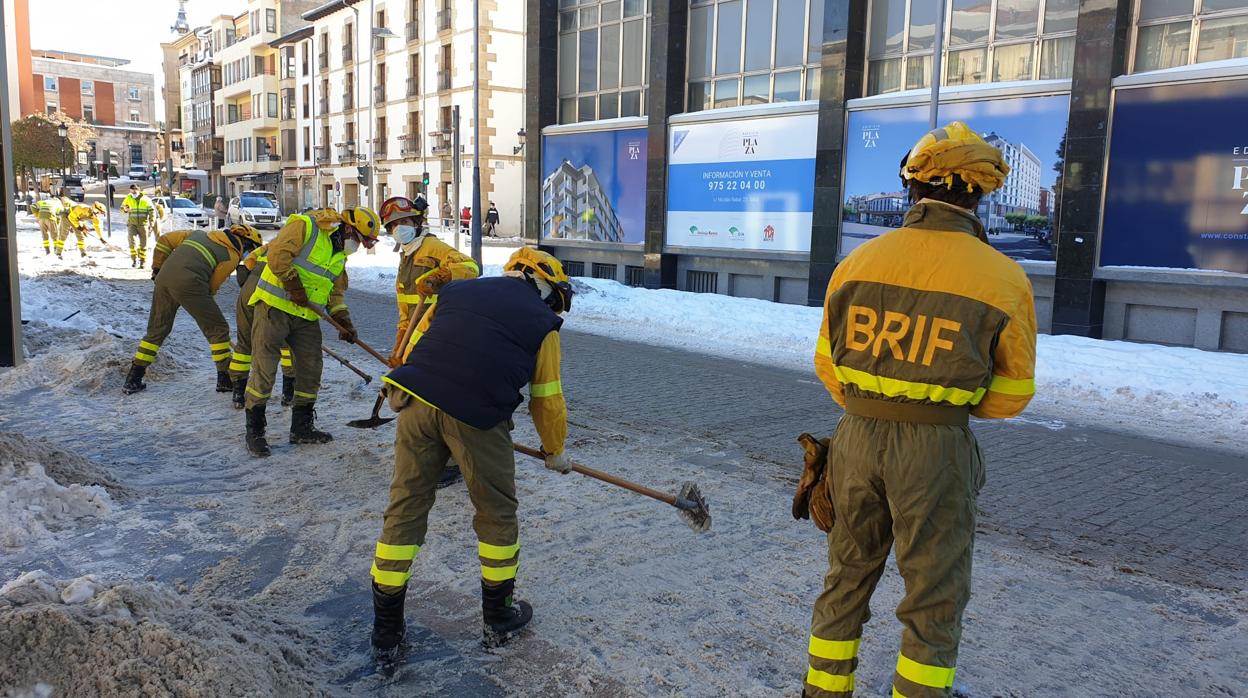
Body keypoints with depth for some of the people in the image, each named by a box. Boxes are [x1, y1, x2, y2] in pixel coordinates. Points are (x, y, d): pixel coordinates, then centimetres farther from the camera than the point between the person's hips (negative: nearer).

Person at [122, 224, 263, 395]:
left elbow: (165, 240, 25)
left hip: (163, 279, 7)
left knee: (157, 329, 20)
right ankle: (225, 379, 9)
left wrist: (157, 269, 30)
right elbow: (212, 284, 4)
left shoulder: (200, 234, 27)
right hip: (189, 284, -7)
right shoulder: (232, 256, 7)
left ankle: (133, 380, 23)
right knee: (218, 329, 8)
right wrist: (204, 301, 21)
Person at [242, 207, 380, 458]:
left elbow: (336, 291, 15)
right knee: (264, 368, -5)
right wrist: (295, 287, -21)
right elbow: (277, 255, -22)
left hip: (307, 316, 8)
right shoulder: (305, 226, -11)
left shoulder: (340, 253, 14)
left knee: (311, 369, 8)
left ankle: (301, 427, 22)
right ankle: (254, 431, 5)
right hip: (275, 306, -8)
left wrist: (344, 322, 3)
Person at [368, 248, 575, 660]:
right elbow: (547, 400, 14)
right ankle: (498, 619, 31)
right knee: (496, 512, 16)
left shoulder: (457, 290, 22)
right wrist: (555, 452, 29)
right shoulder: (542, 322, 11)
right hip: (477, 417, -4)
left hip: (415, 402, 4)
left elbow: (415, 347, 21)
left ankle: (386, 632, 22)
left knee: (406, 507, 14)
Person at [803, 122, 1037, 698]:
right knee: (935, 598, 13)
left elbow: (827, 364, 7)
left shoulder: (858, 262, -1)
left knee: (847, 576, 20)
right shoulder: (1003, 279, -9)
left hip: (857, 437, 4)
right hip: (937, 452, -3)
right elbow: (1013, 392, 1)